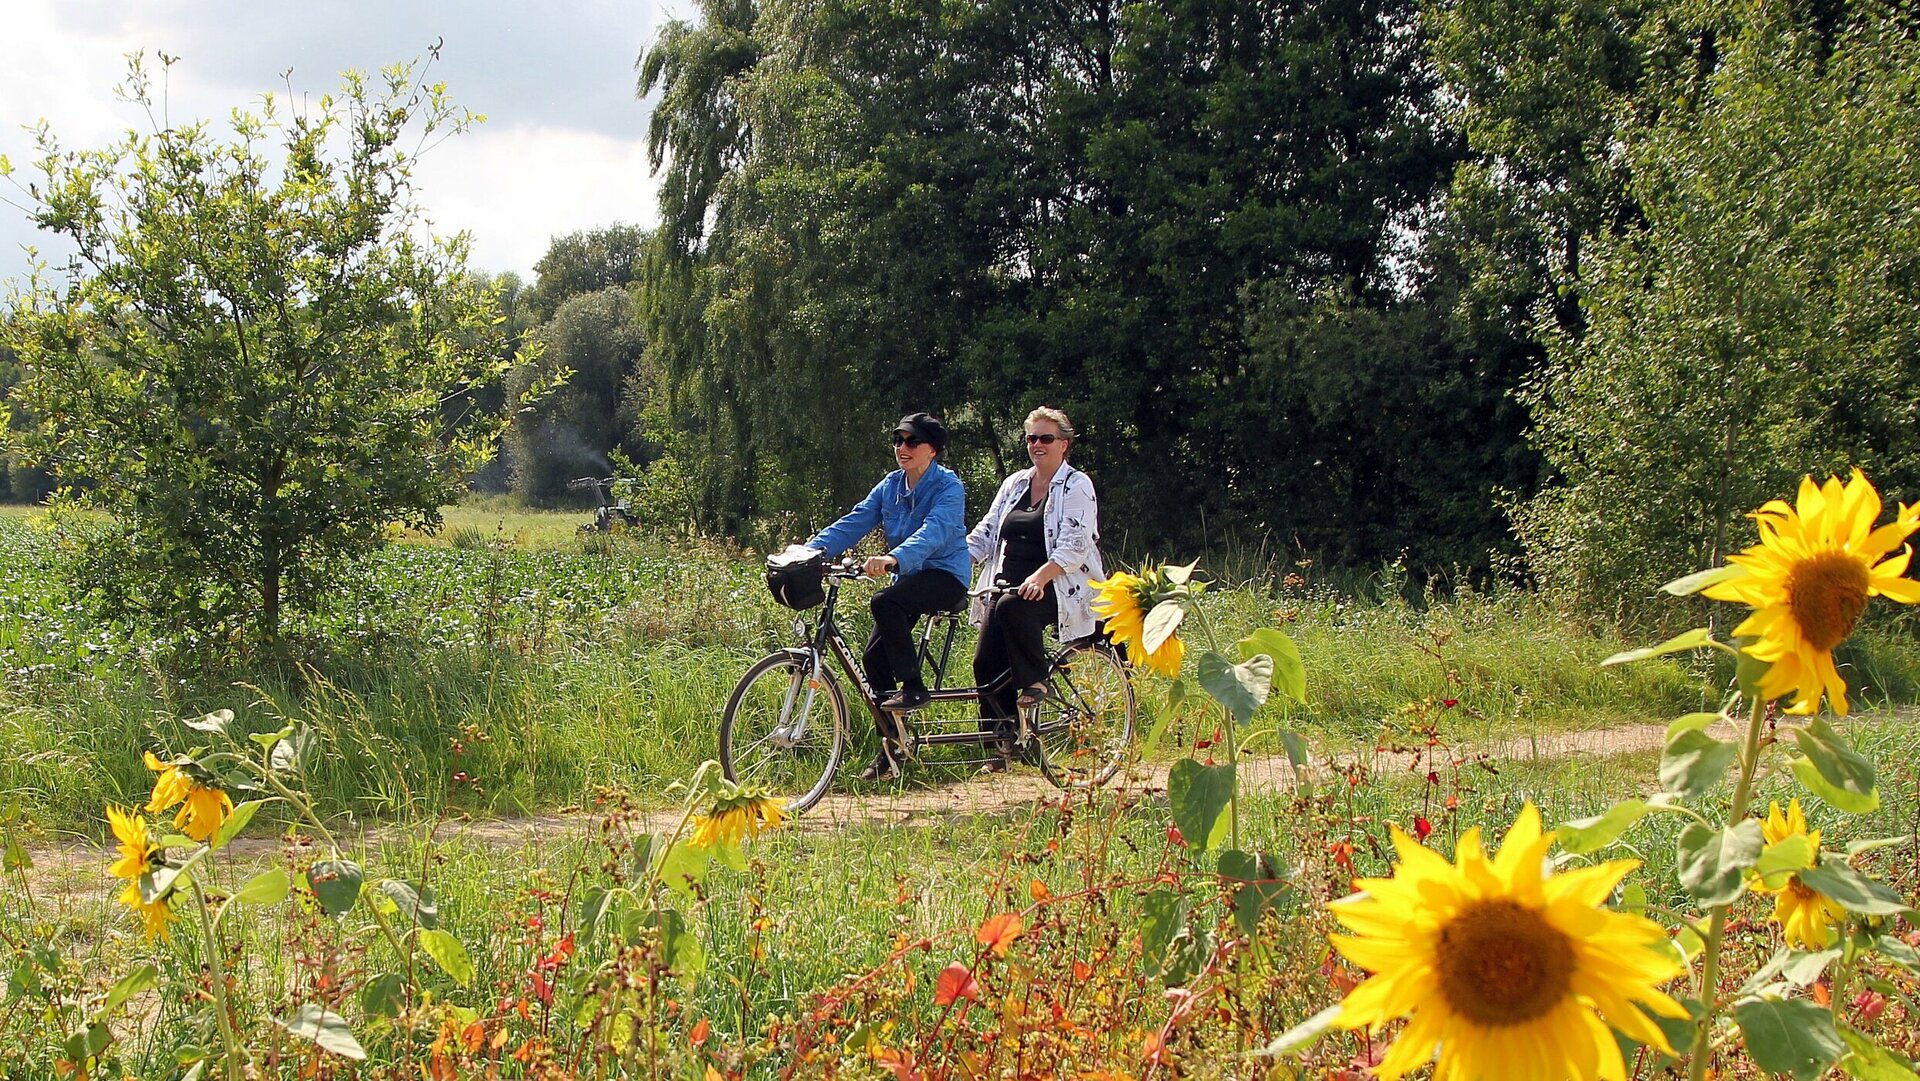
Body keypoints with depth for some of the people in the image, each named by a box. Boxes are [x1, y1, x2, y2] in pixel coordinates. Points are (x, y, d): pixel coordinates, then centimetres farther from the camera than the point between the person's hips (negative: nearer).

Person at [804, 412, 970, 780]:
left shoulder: (948, 487, -13)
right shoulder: (891, 485, 7)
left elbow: (934, 532, -30)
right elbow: (854, 522, -1)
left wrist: (893, 559, -48)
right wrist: (812, 550, -17)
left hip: (945, 576, -7)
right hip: (909, 578, 7)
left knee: (884, 603, -33)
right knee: (874, 658, -4)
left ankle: (913, 688, -19)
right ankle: (889, 747, 7)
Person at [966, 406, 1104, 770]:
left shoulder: (1077, 486, -2)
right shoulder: (1014, 484, 16)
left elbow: (1074, 546, -14)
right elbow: (985, 534, 13)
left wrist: (1040, 576, -30)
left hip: (1057, 589, -6)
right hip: (1007, 586, 6)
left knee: (1012, 606, -36)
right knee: (986, 664, -9)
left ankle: (1036, 680, -17)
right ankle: (1002, 742, 2)